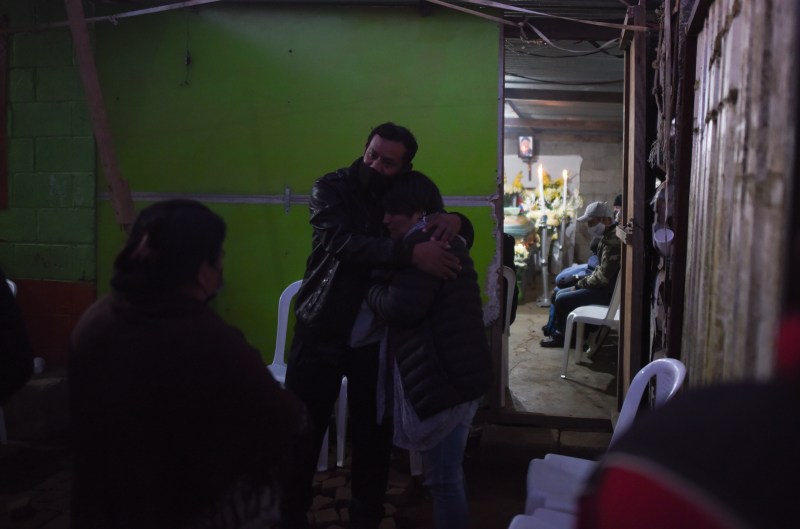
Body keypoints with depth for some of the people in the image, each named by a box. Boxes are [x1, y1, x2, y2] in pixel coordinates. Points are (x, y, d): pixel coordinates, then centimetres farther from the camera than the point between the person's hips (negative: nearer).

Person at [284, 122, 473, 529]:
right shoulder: (331, 188, -8)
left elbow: (466, 233, 9)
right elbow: (344, 243, -25)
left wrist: (455, 221, -15)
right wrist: (411, 254, -37)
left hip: (376, 342, 3)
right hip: (322, 335, -3)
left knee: (374, 437, 11)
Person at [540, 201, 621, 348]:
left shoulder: (613, 240, -23)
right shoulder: (609, 236, 11)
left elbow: (603, 276, -25)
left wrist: (580, 284, -10)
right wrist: (583, 281, 6)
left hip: (607, 292, -11)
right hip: (604, 286, 11)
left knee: (562, 300, -12)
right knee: (561, 293, 11)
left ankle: (561, 336, 9)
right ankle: (558, 333, 16)